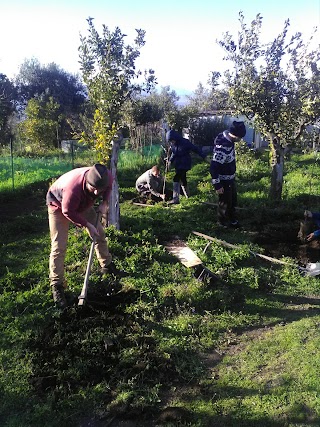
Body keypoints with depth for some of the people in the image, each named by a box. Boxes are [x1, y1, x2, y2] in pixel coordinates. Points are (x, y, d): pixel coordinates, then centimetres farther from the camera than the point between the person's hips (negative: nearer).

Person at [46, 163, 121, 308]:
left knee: (99, 234, 12)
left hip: (83, 203, 6)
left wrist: (104, 202, -15)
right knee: (59, 246, -12)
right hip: (59, 205, -6)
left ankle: (107, 265, 34)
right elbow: (68, 211, -30)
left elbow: (110, 184, -3)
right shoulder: (73, 188, -46)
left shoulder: (106, 176, -30)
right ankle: (56, 286, -2)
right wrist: (87, 225, -26)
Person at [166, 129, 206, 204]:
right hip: (178, 165, 7)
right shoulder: (173, 144, 2)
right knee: (183, 180, 15)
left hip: (185, 165, -7)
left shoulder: (185, 142, -17)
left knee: (176, 179, -18)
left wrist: (204, 157, -10)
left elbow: (196, 149, -12)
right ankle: (187, 197, 30)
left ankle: (176, 199, -17)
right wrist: (170, 161, -2)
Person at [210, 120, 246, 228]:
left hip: (230, 178, 9)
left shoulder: (227, 138, -5)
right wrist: (217, 185, -27)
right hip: (224, 181, -9)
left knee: (233, 200, 24)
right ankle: (223, 223, 31)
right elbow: (214, 167, -33)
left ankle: (232, 219, 43)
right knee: (225, 202, 10)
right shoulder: (222, 147, -34)